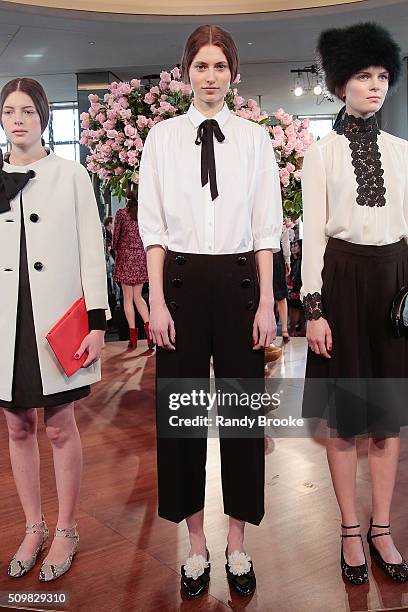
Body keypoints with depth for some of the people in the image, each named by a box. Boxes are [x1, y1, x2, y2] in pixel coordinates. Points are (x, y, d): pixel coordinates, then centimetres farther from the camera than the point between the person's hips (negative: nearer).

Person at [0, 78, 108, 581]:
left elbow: (91, 250, -3)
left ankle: (65, 530, 23)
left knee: (60, 427, 5)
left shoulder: (70, 174, 0)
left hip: (56, 321, -3)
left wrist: (96, 322, -7)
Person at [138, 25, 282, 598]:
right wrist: (157, 301, -5)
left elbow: (266, 228, 4)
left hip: (239, 278, 0)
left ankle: (237, 544, 24)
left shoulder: (254, 138, 6)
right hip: (182, 277, 0)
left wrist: (266, 303, -3)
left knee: (242, 405, 6)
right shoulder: (162, 137, 6)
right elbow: (153, 226, 2)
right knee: (182, 408, 5)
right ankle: (196, 544, 24)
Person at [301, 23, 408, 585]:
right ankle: (351, 532, 21)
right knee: (344, 416, 5)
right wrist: (314, 308, -11)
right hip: (343, 279, -3)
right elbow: (313, 232, -5)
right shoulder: (322, 153, 0)